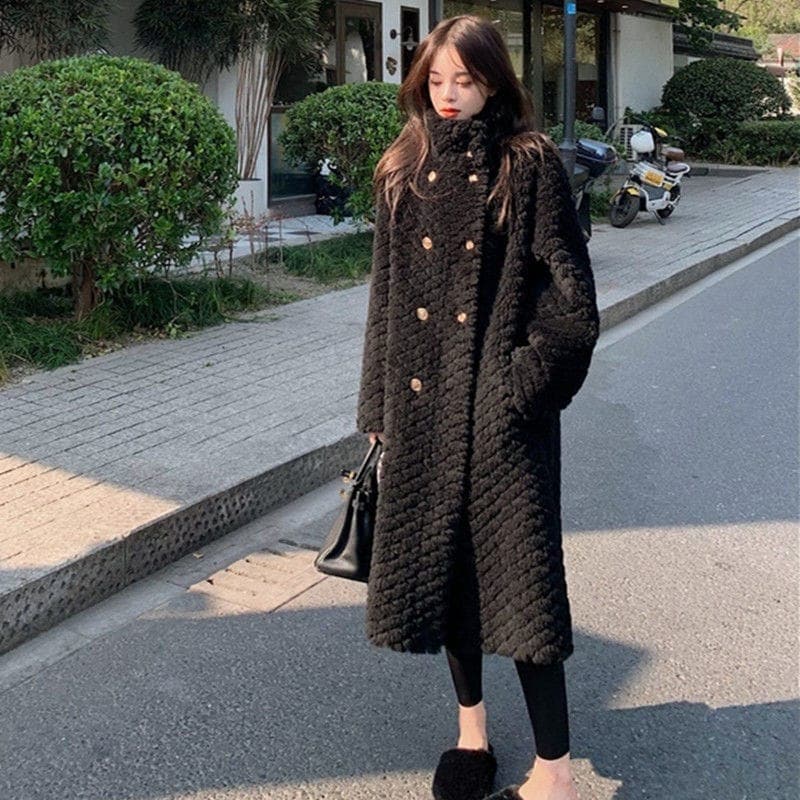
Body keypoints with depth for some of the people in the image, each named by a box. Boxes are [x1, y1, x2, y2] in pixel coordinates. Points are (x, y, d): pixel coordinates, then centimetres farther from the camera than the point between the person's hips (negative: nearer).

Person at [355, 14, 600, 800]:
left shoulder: (530, 164, -4)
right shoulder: (404, 171, 9)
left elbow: (569, 292, -7)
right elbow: (385, 293, 10)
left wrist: (526, 381, -13)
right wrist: (377, 405, 9)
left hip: (501, 403, -5)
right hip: (422, 400, 5)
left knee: (519, 571, -4)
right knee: (438, 560, 12)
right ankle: (471, 727, 32)